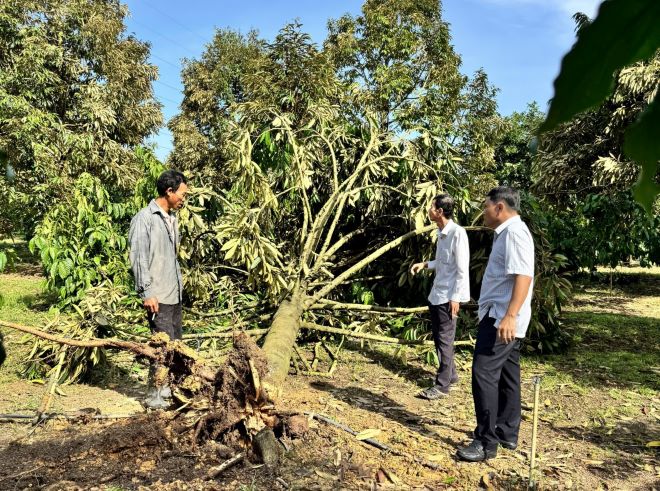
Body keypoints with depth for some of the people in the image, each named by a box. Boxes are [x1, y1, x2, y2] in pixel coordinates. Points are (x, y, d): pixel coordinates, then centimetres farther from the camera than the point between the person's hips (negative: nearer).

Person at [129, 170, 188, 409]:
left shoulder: (171, 218, 14)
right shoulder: (145, 218, -11)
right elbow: (138, 258, -15)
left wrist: (179, 285, 16)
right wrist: (147, 293, -17)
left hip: (175, 293, 8)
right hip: (158, 296, -8)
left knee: (175, 343, 13)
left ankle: (167, 387, 26)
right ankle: (154, 395, 6)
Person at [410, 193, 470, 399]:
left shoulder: (457, 233, -17)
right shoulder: (441, 232, 10)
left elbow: (462, 269, -18)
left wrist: (455, 297, -19)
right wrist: (425, 264, 10)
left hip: (448, 296, -9)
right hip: (436, 293, 9)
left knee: (444, 339, -2)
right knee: (438, 337, 16)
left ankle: (442, 385, 6)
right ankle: (450, 374, 31)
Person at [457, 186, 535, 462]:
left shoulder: (514, 232, -13)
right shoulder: (506, 233, 18)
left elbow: (523, 276, -24)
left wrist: (509, 316, -31)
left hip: (502, 319, -11)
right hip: (503, 318, 11)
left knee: (484, 373, -11)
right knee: (506, 375, 15)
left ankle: (486, 442, -6)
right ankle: (507, 433, 24)